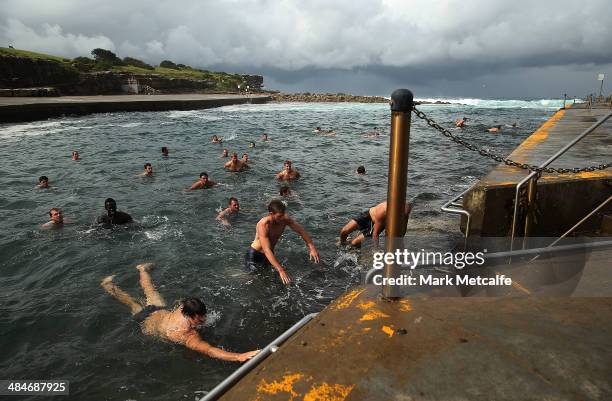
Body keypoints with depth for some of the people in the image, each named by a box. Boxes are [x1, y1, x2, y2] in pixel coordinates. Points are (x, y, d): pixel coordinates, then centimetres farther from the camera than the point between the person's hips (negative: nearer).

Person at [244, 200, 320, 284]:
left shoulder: (285, 219, -18)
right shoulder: (263, 225, -35)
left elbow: (301, 231, -7)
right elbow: (267, 250, -42)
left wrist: (312, 247, -18)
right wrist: (281, 270, -50)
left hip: (270, 253, 6)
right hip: (254, 254, -6)